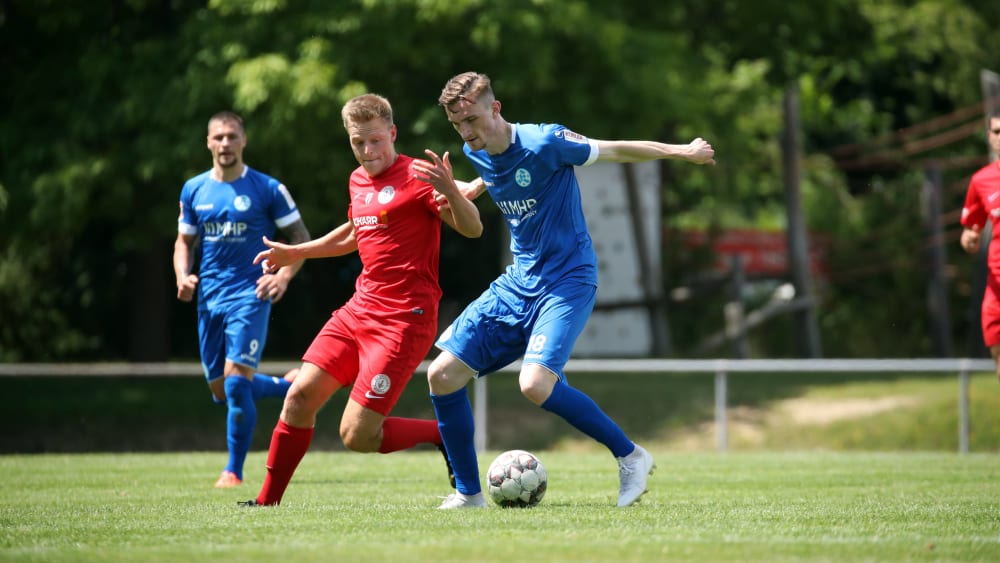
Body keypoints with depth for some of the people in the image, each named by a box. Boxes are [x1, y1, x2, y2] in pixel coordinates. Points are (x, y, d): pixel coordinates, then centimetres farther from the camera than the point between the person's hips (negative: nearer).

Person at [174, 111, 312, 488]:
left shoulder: (267, 189, -4)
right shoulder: (193, 190, 8)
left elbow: (300, 237, 2)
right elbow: (185, 242, 17)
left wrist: (284, 276, -14)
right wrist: (183, 276, -3)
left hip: (249, 296, -5)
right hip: (210, 300, 5)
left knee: (236, 381, -17)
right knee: (220, 391, 9)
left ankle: (234, 470, -7)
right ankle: (290, 387, 36)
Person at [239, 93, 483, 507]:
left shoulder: (415, 176, -10)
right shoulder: (358, 181, 14)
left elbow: (472, 228, -19)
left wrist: (449, 188, -38)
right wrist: (293, 253, 39)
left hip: (403, 321, -8)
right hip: (359, 309, 8)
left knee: (357, 436, -13)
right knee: (300, 396, -2)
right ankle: (267, 501, 9)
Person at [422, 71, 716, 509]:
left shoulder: (543, 142, -19)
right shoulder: (476, 154, 2)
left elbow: (615, 150, -8)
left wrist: (683, 152, -1)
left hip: (567, 280, -7)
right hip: (517, 281, 7)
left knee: (535, 384, -28)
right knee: (442, 375, -3)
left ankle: (630, 456, -7)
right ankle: (468, 493, 9)